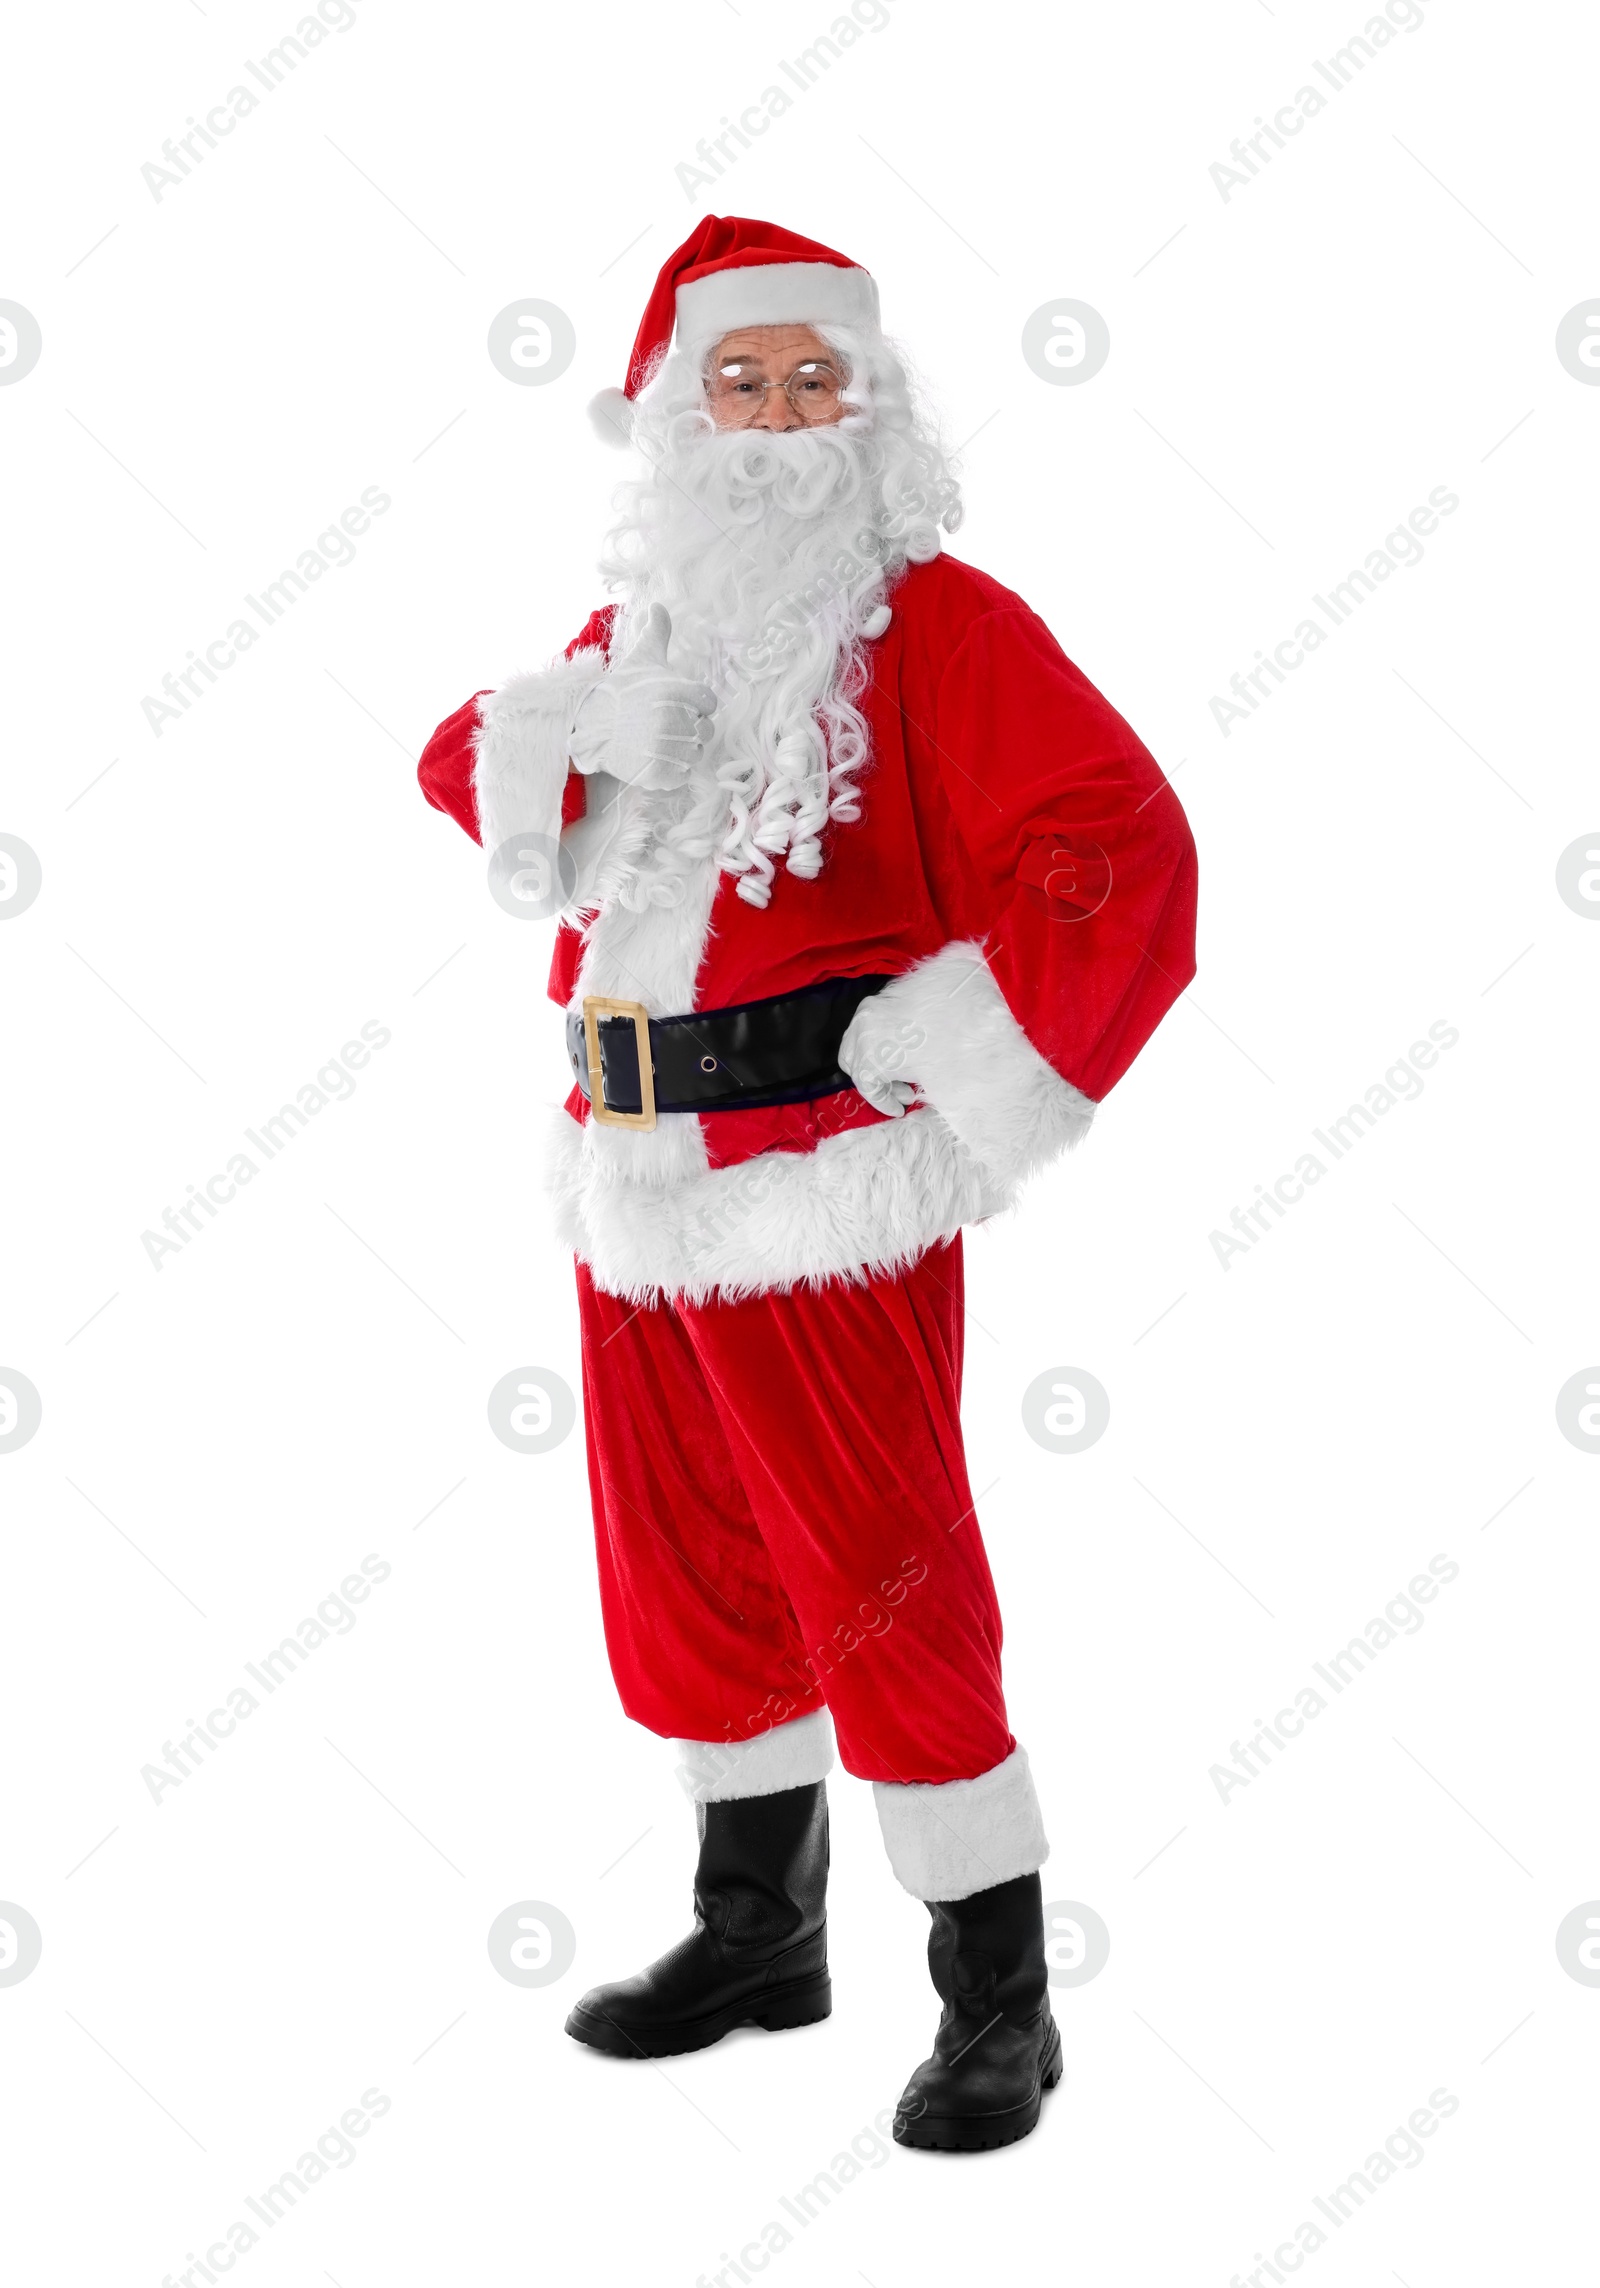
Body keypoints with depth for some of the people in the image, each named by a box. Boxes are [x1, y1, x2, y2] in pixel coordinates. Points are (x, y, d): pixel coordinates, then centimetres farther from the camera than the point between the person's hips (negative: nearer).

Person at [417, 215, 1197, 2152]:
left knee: (884, 1591, -4)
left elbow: (1121, 851, -17)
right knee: (686, 1573, 16)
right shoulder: (644, 625, 14)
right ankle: (759, 1933, 35)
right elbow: (471, 769, 23)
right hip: (635, 1189, 7)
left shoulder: (937, 627, -8)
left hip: (822, 1196, -7)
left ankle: (998, 2004, 12)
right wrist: (551, 734, 0)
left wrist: (975, 1082, -18)